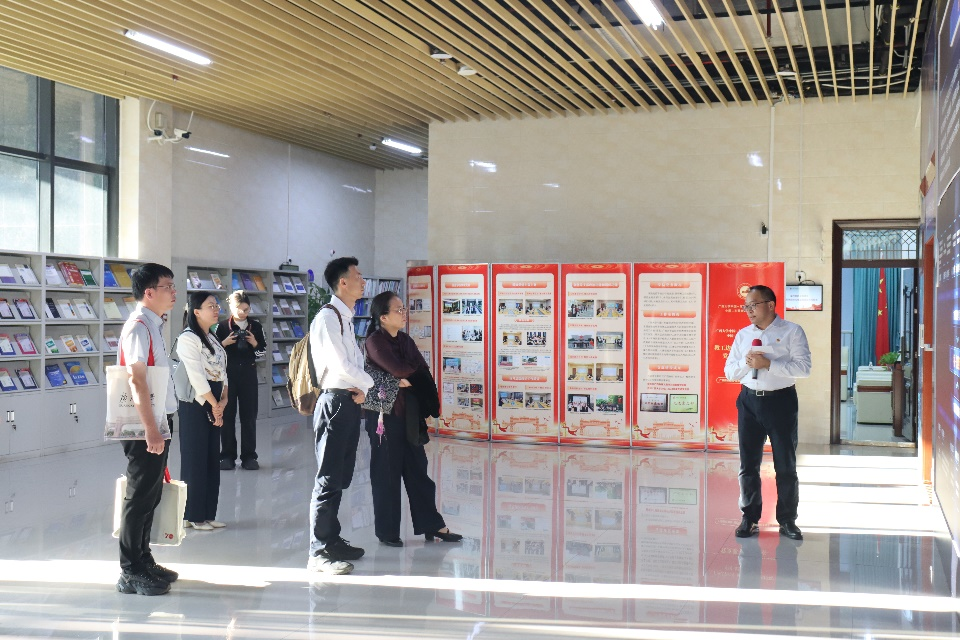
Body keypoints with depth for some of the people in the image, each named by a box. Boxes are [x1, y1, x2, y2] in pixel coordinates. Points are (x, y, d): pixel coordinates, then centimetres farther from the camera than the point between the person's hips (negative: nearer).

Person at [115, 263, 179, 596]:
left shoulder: (155, 325, 14)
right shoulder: (138, 327, -16)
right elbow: (137, 381, -22)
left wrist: (161, 425, 18)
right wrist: (151, 429, -25)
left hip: (159, 422, 9)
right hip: (145, 427, -9)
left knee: (151, 494, 15)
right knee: (140, 497, -3)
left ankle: (143, 561, 26)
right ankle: (130, 573, 5)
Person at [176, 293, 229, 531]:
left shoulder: (212, 339, 16)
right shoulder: (188, 338, -12)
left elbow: (222, 371, 12)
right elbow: (196, 375, -17)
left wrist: (223, 401, -3)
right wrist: (213, 404, -12)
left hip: (214, 405, 8)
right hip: (195, 404, -8)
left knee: (212, 459, 10)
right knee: (195, 460, -2)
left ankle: (208, 514, 16)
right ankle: (193, 515, 6)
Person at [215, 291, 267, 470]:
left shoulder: (256, 326, 5)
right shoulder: (222, 327, 2)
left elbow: (263, 351, 8)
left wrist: (255, 343, -11)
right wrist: (225, 343, -14)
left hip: (248, 373, 1)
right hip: (227, 373, -1)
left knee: (249, 415, 2)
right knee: (227, 414, 1)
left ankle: (249, 456, 9)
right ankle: (228, 456, 8)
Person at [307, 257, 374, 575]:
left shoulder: (346, 318, 17)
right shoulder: (327, 317, -13)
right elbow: (341, 366, -19)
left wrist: (361, 388, 0)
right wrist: (368, 382, -2)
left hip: (350, 402, 10)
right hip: (335, 402, -10)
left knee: (341, 476, 15)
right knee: (329, 478, -7)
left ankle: (332, 540, 25)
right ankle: (319, 552, -2)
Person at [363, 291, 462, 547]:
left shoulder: (405, 340, 11)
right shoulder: (375, 342, -11)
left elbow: (424, 373, 4)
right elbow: (400, 371, -21)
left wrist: (407, 380, -12)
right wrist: (413, 374, -3)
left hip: (408, 415, 7)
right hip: (384, 415, -7)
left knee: (417, 469, 11)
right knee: (387, 473, 2)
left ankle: (431, 525, 19)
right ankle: (387, 531, 14)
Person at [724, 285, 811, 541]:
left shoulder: (792, 332, -2)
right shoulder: (743, 335, 12)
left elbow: (803, 367, -13)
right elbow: (729, 371, 11)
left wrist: (768, 364, -20)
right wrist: (746, 362, -10)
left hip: (781, 401, -4)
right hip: (749, 401, 4)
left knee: (786, 465, 3)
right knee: (748, 464, 6)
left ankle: (787, 521, 13)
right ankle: (749, 519, 15)